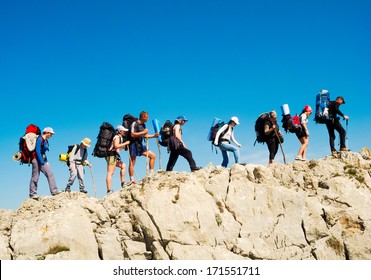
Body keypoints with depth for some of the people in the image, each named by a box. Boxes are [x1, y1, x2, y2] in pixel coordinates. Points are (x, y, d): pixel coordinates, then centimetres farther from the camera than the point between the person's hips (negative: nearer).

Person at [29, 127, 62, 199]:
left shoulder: (46, 141, 15)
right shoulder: (40, 139, -11)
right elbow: (37, 151, -18)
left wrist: (46, 161, 13)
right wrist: (41, 161, -21)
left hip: (43, 160, 9)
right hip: (37, 159, -9)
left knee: (50, 174, -3)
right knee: (35, 177, -3)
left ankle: (54, 191, -7)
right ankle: (32, 194, 3)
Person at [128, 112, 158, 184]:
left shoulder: (143, 125, 15)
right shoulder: (134, 124, -11)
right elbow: (132, 134, -21)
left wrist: (154, 136, 10)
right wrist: (143, 132, -20)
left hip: (140, 145, 9)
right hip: (134, 144, -8)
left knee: (153, 155, 5)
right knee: (132, 162, -5)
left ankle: (151, 173, 8)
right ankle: (132, 180, -3)